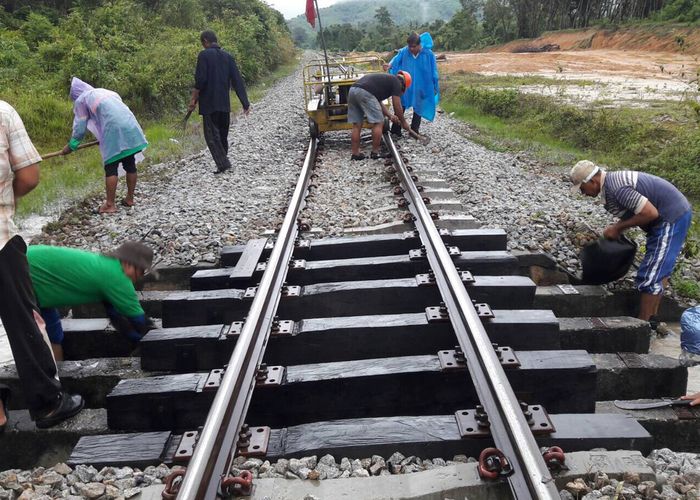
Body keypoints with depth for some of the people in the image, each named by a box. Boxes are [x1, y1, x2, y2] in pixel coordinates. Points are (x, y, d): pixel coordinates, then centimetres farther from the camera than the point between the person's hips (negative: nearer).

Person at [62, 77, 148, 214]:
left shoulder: (81, 100, 12)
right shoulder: (104, 91, 31)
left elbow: (80, 127, 10)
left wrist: (71, 146, 22)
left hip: (114, 131, -6)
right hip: (130, 127, 7)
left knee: (111, 168, -1)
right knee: (130, 164, 13)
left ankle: (110, 205, 0)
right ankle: (129, 199, 23)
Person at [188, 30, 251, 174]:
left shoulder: (204, 55, -7)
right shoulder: (228, 56, 8)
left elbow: (200, 80, -15)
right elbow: (238, 80, 5)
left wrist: (193, 99, -7)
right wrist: (245, 103, 4)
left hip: (209, 103, -5)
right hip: (224, 104, 6)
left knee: (212, 135, -1)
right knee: (222, 134, 15)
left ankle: (223, 163, -13)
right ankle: (223, 163, 20)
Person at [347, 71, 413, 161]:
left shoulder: (385, 79, 35)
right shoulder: (396, 82, 11)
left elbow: (378, 102, 35)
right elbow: (397, 107, 9)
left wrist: (390, 115, 35)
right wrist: (403, 122, 22)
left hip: (352, 90, 8)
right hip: (365, 93, -8)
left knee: (357, 125, 14)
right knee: (378, 123, 4)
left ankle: (355, 154, 17)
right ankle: (375, 153, 9)